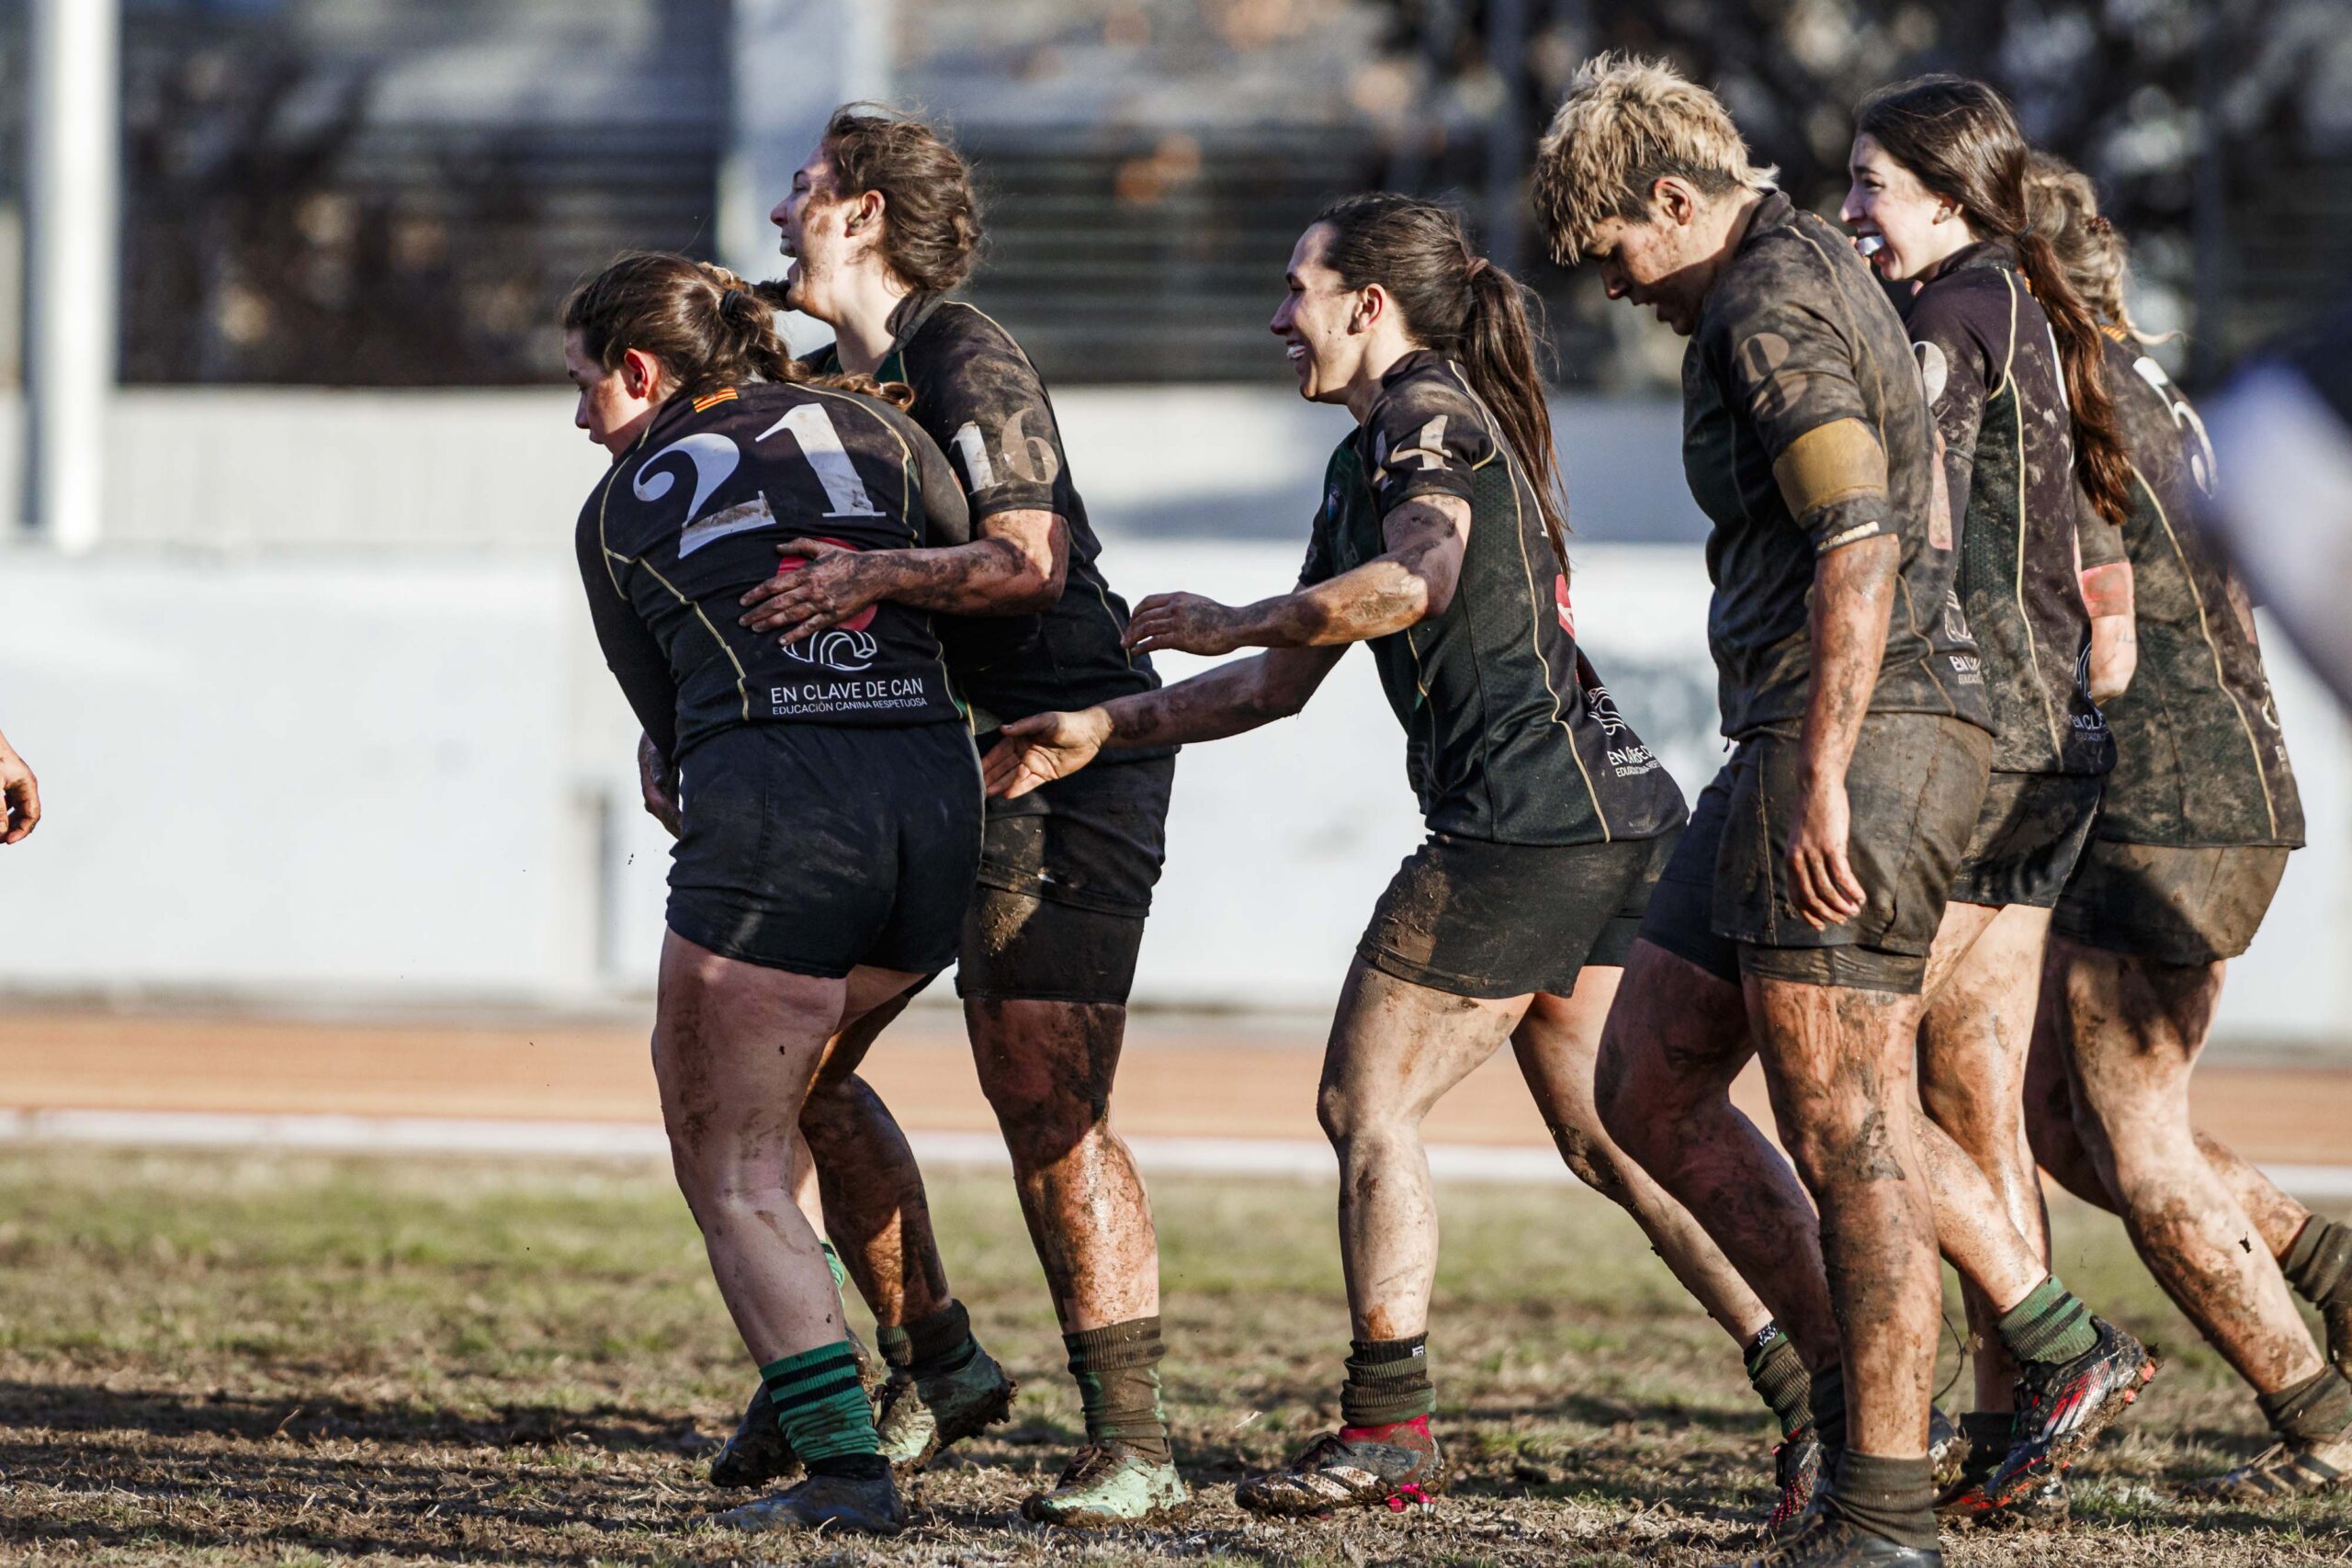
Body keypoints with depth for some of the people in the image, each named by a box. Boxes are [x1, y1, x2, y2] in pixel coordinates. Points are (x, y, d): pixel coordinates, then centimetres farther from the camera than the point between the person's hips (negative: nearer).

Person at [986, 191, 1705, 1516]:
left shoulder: (1429, 414, -5)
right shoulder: (1364, 462, 24)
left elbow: (1413, 582, -26)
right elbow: (1284, 685, 27)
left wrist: (1232, 622, -13)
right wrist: (1102, 731, 23)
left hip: (1526, 814, -10)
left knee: (1370, 1099, -5)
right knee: (1611, 1127, 13)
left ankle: (1390, 1429, -5)